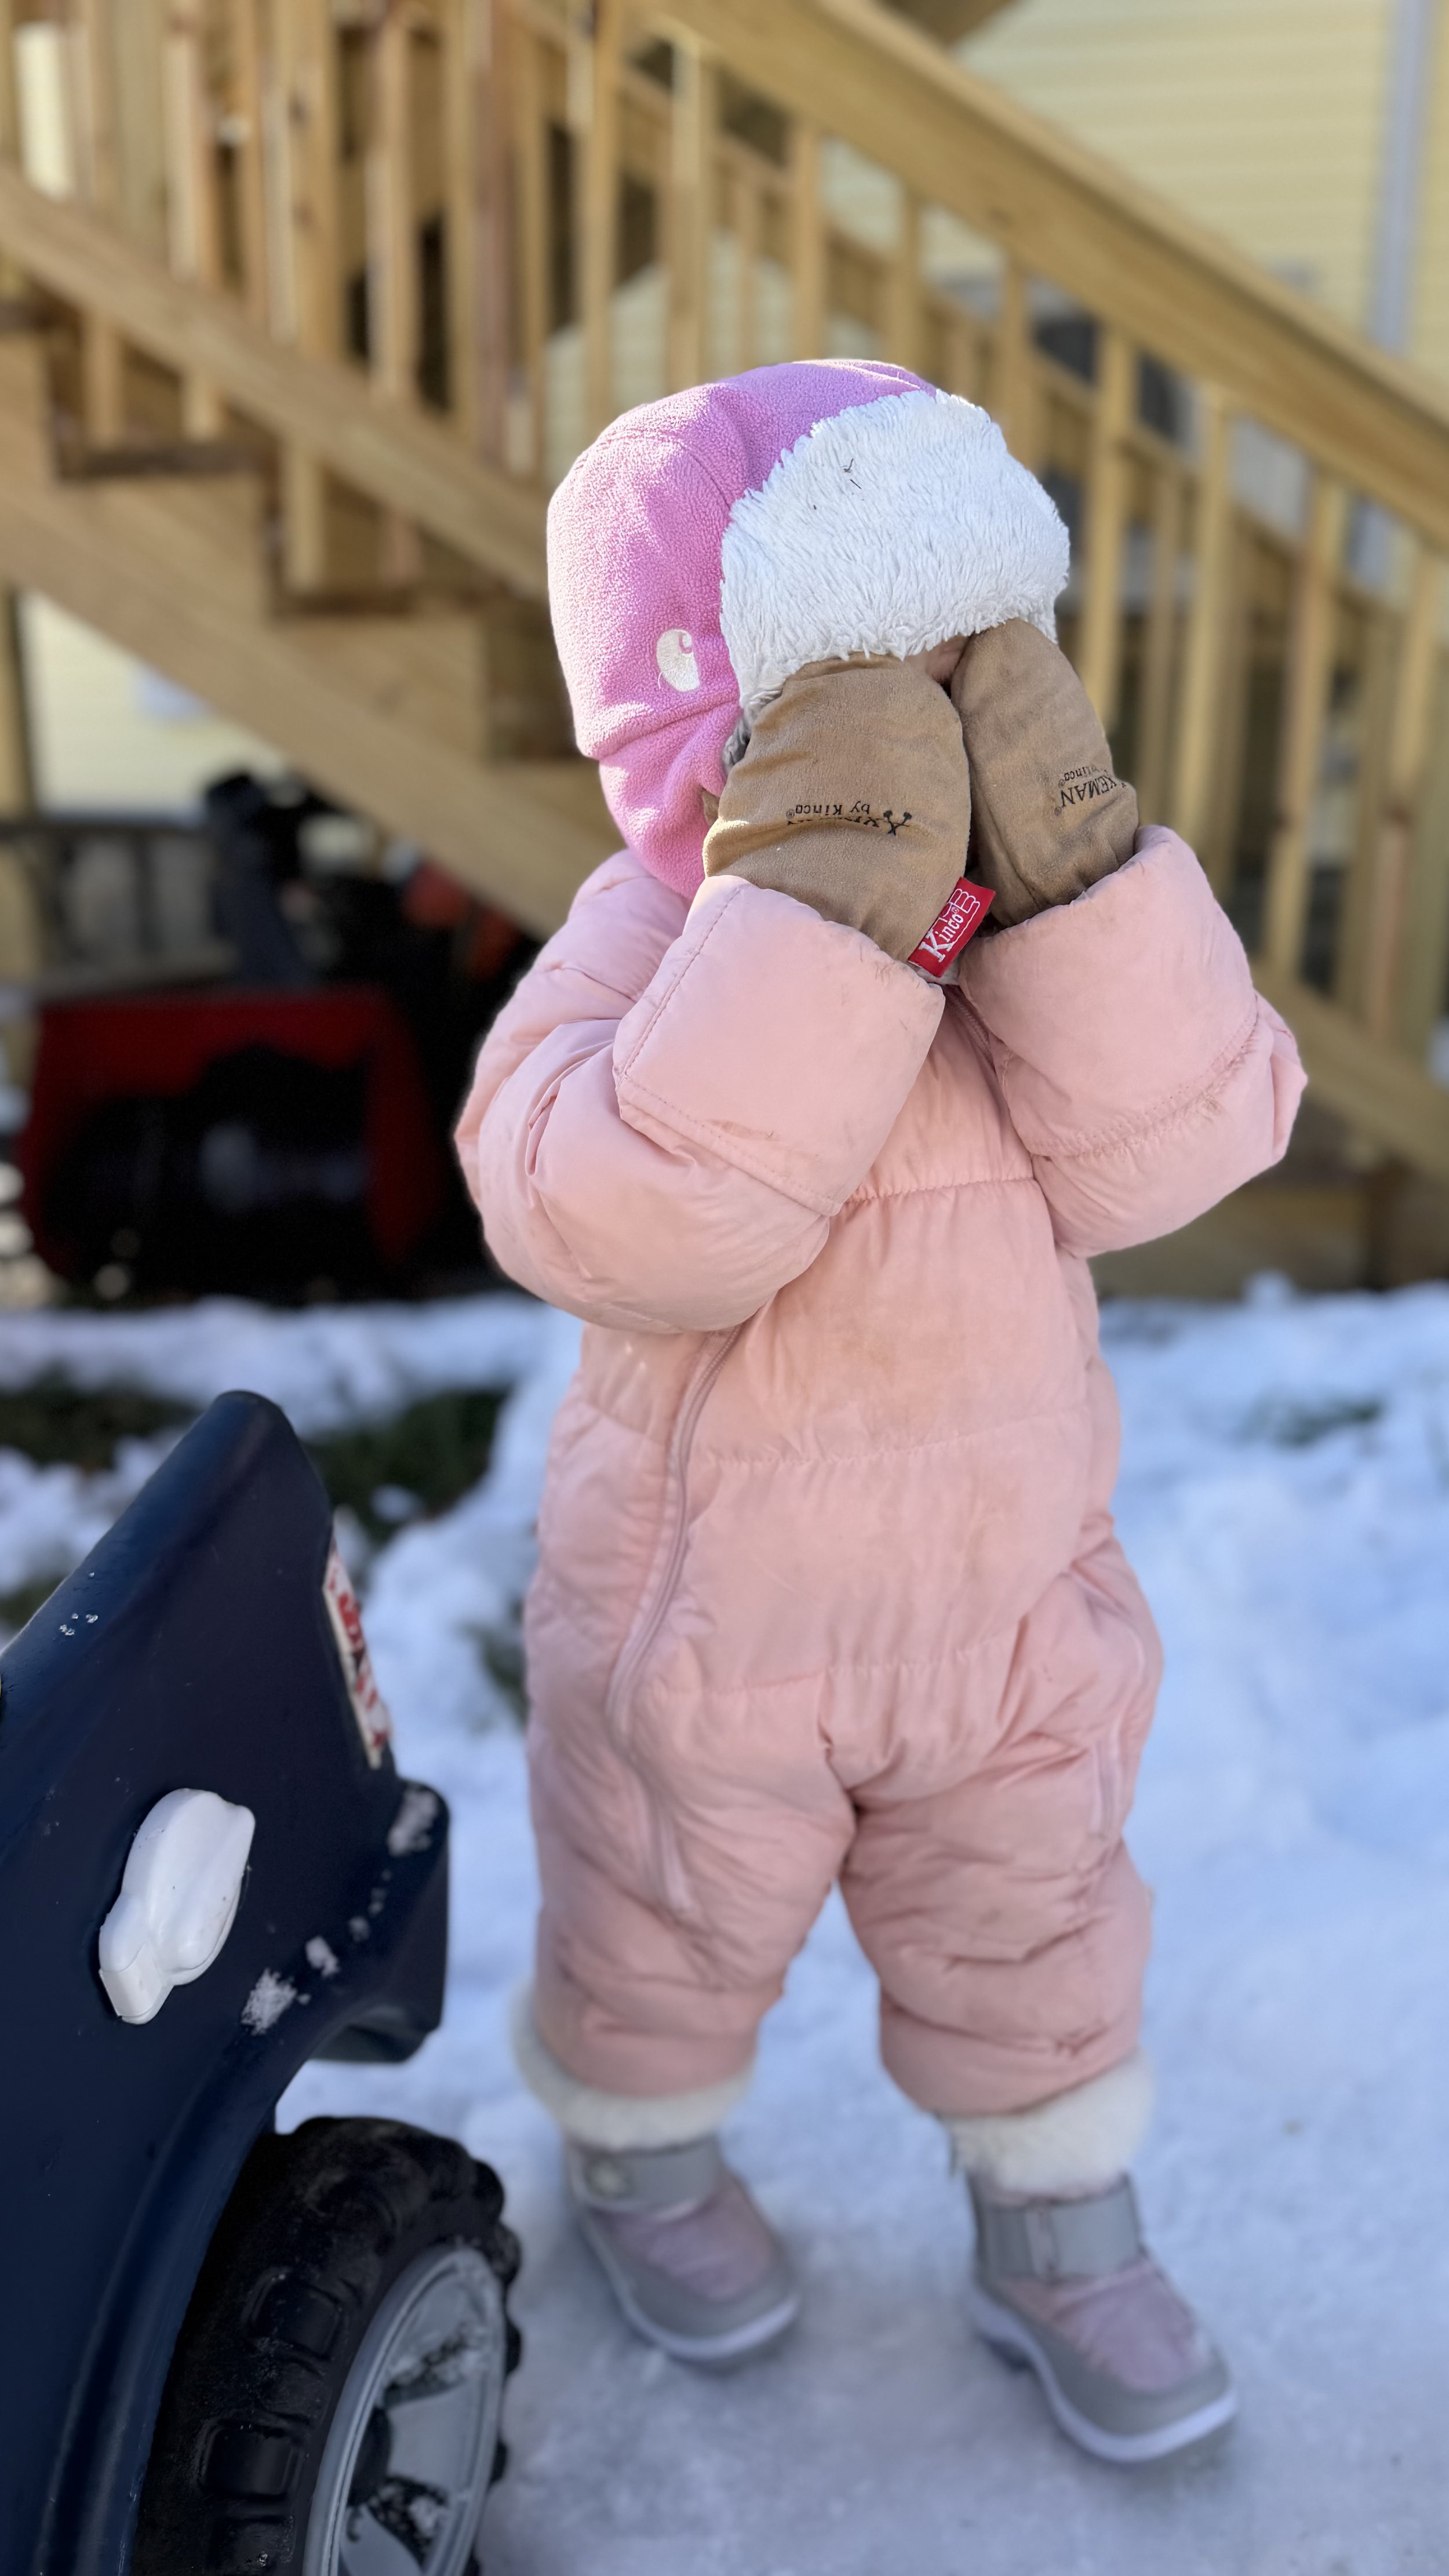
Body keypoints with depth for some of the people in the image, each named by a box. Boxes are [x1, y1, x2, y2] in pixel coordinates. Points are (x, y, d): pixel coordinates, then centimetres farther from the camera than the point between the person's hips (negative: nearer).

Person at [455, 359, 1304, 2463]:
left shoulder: (1040, 948, -8)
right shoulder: (646, 956, -23)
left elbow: (1173, 1142, -22)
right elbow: (620, 1221, -42)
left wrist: (1073, 869, -34)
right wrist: (829, 910, -46)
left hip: (1011, 1594, 4)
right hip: (711, 1621, -4)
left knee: (1036, 1935, 23)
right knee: (670, 1936, 23)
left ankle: (1061, 2234, 50)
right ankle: (639, 2153, 56)